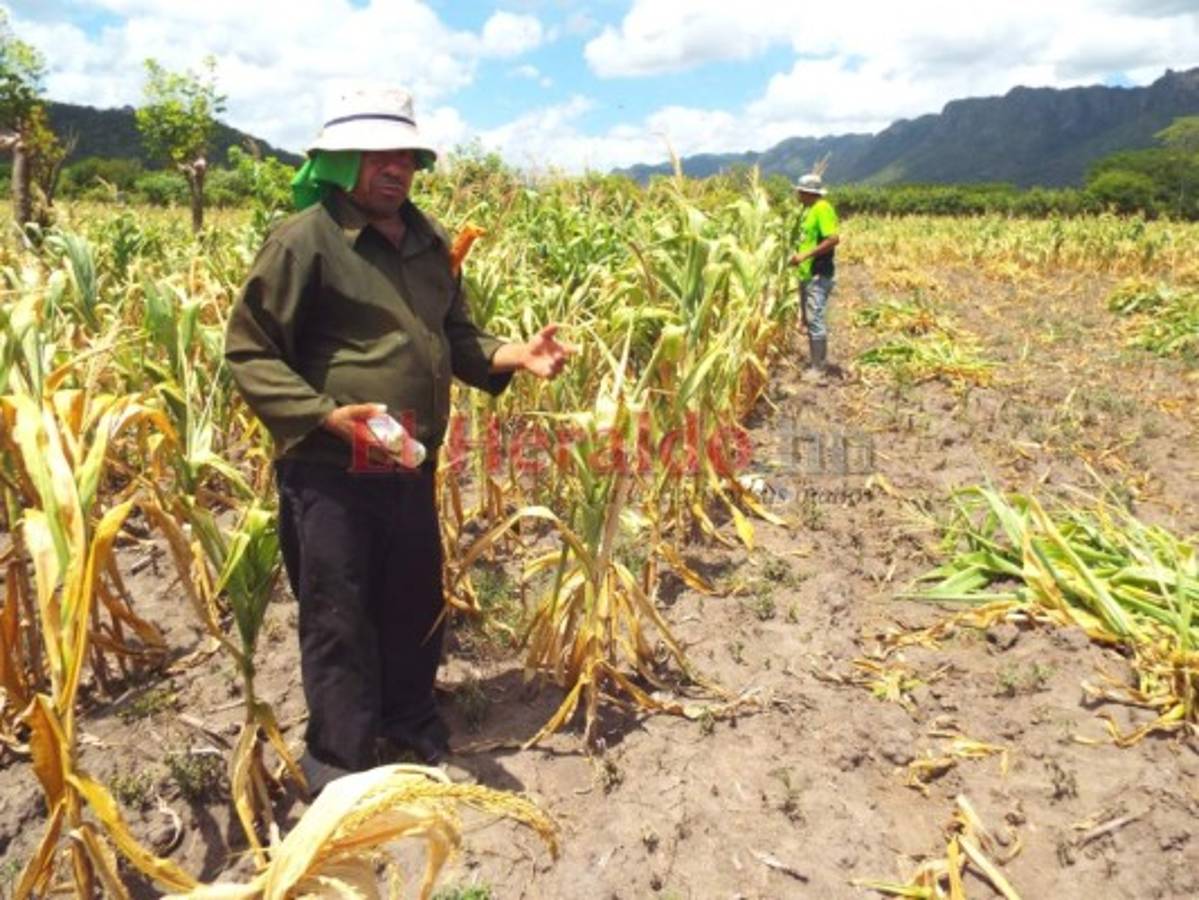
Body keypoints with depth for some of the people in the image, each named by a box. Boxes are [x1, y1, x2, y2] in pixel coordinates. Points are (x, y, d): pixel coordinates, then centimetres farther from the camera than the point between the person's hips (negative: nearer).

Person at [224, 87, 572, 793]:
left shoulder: (428, 240, 10)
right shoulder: (306, 238, -13)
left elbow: (454, 338, 18)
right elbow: (248, 351, -11)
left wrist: (513, 356, -2)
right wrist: (325, 414, -24)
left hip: (413, 469, 7)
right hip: (329, 472, -7)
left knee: (416, 604, 21)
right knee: (338, 621, 6)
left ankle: (411, 721, 46)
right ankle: (340, 764, 27)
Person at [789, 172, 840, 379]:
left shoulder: (822, 209, -14)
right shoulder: (808, 210, 14)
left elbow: (834, 239, -23)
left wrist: (806, 255, -23)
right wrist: (798, 255, 11)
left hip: (819, 276, -10)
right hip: (806, 274, 10)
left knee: (815, 319, -7)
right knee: (808, 319, 15)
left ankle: (818, 367, -1)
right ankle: (816, 358, 27)